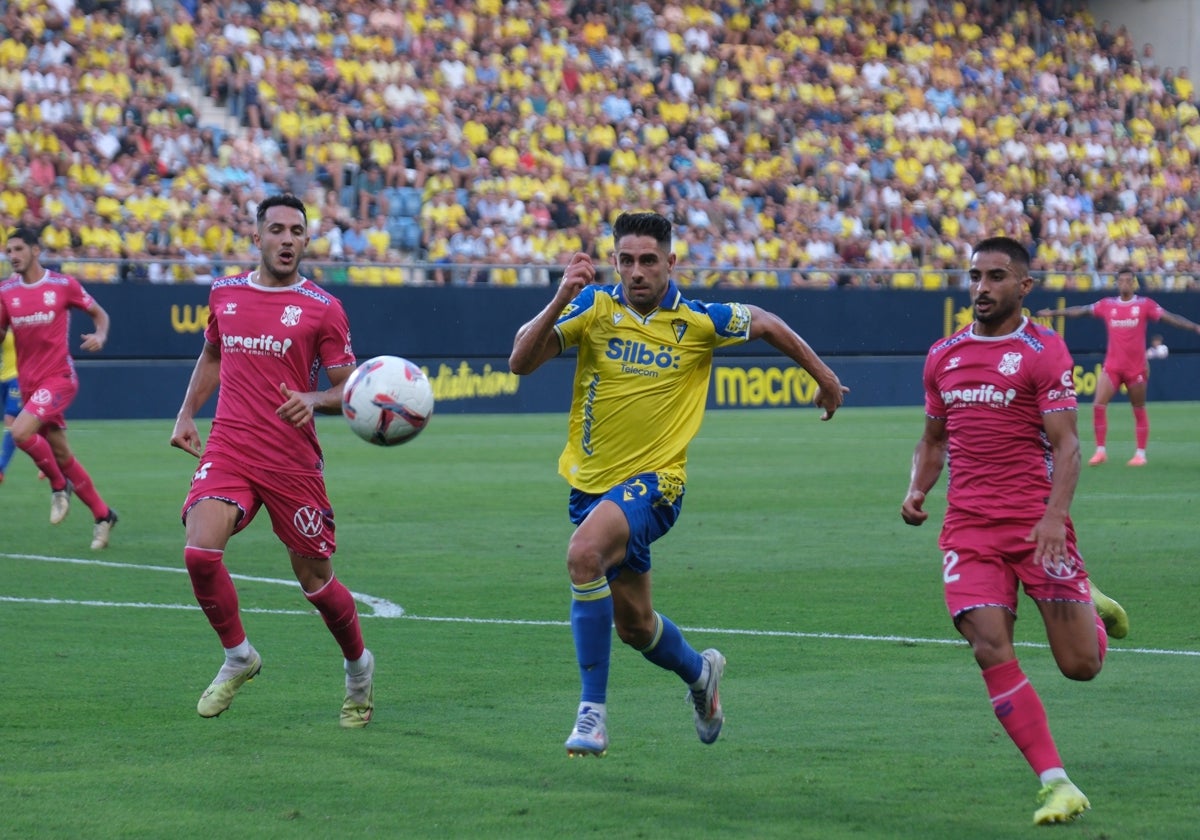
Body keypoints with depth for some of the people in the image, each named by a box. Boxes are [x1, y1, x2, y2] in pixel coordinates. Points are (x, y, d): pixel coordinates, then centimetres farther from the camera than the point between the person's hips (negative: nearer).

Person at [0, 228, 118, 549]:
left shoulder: (63, 285, -5)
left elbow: (99, 313, 6)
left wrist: (100, 336, -13)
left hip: (59, 376, -5)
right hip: (29, 382, 5)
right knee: (61, 453, 9)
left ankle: (58, 485, -1)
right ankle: (102, 515, 22)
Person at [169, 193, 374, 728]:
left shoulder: (322, 309, -3)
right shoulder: (224, 294, 9)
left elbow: (348, 389, -1)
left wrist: (314, 400, -21)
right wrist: (187, 414, 18)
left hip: (293, 459, -2)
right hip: (228, 449, 2)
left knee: (314, 578, 4)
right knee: (199, 551, -20)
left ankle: (359, 666, 32)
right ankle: (238, 657, 3)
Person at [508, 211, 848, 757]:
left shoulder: (699, 321, -7)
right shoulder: (593, 307, -5)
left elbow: (766, 325, 12)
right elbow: (521, 361, -15)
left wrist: (824, 378, 22)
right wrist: (560, 299, -28)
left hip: (654, 481, -4)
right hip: (592, 481, 4)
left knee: (584, 552, -33)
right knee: (632, 623, 15)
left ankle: (593, 711, -27)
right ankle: (699, 672, 49)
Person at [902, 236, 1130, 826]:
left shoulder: (1044, 351, -4)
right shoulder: (943, 356, 12)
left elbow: (1066, 445, -10)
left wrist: (1054, 517, -25)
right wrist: (918, 490, 3)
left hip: (1037, 522, -4)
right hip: (968, 528, 4)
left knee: (1080, 664, -3)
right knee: (991, 650, -15)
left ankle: (1091, 607, 35)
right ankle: (1056, 784, -10)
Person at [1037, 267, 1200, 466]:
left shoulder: (1145, 305, -4)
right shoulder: (1107, 305, 3)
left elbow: (1169, 317, -7)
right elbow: (1081, 311, 10)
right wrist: (1053, 313, 10)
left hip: (1136, 367, -2)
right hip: (1112, 366, 2)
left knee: (1139, 409, 6)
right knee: (1098, 405, -9)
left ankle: (1140, 453, 14)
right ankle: (1100, 450, 0)